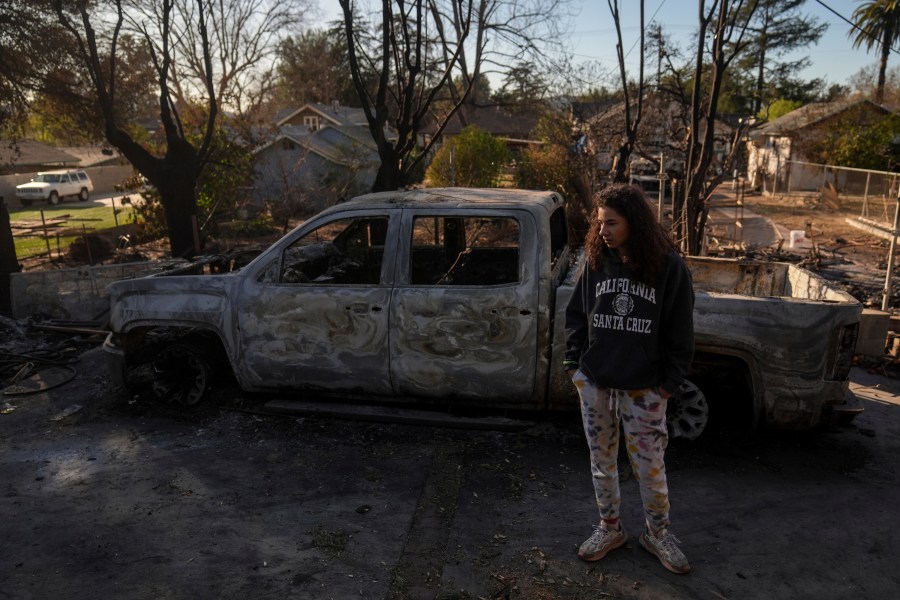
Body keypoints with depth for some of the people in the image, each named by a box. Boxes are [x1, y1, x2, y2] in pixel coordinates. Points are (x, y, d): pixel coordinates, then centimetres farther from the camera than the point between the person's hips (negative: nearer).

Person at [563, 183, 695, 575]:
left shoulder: (668, 266, -10)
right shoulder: (596, 260, -2)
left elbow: (680, 330, -4)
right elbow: (576, 314, 8)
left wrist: (670, 380, -4)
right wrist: (573, 362, 3)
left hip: (643, 387, -3)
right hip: (594, 381, 3)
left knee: (650, 465, 8)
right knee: (601, 459, 15)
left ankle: (657, 534, 31)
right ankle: (609, 528, 34)